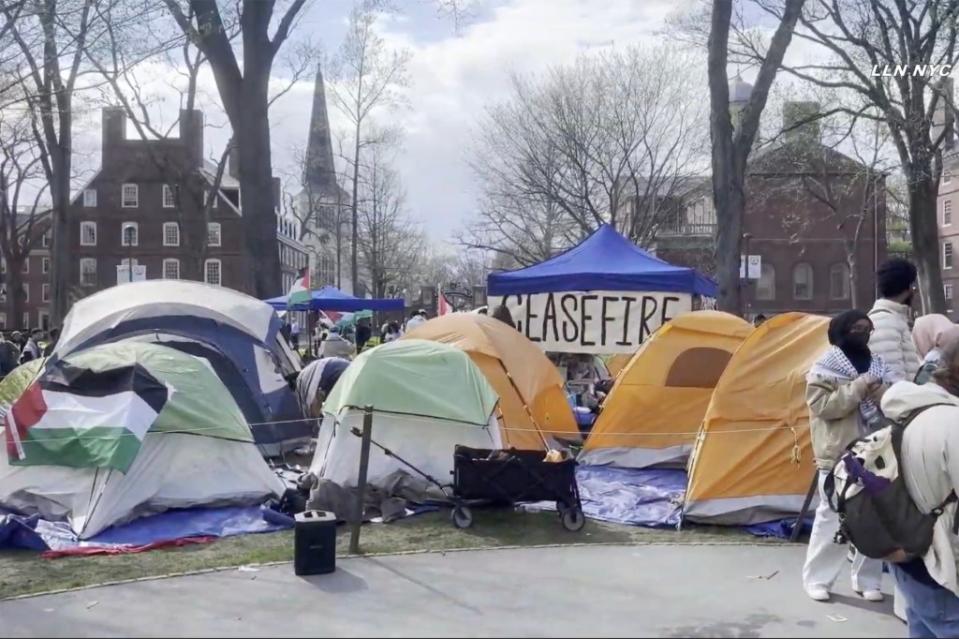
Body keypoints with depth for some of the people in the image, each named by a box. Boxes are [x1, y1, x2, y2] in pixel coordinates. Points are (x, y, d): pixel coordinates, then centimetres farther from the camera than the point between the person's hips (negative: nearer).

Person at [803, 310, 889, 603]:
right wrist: (857, 389, -19)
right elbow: (822, 406, -16)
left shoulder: (877, 366, 12)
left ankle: (867, 580, 22)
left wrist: (881, 394, -9)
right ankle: (816, 579, 10)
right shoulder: (824, 369, -6)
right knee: (832, 519, -3)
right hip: (839, 457, -6)